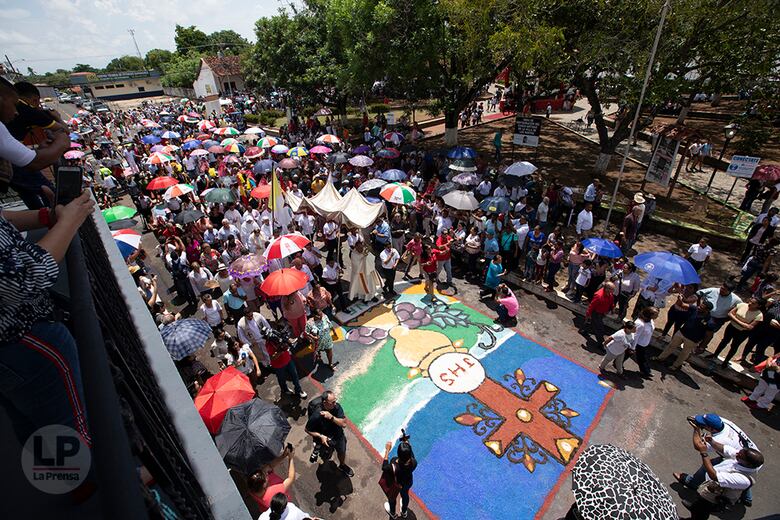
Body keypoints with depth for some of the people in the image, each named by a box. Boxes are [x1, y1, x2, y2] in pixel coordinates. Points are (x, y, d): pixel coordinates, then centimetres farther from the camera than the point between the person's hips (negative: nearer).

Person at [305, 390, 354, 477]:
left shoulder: (337, 407, -26)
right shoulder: (316, 415, -34)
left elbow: (344, 424, -25)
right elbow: (308, 430, -17)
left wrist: (332, 417, -38)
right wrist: (320, 436, -28)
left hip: (338, 434, 3)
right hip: (324, 437, -3)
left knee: (342, 451, 23)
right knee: (325, 457, 18)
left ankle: (342, 466, 53)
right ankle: (317, 450, 49)